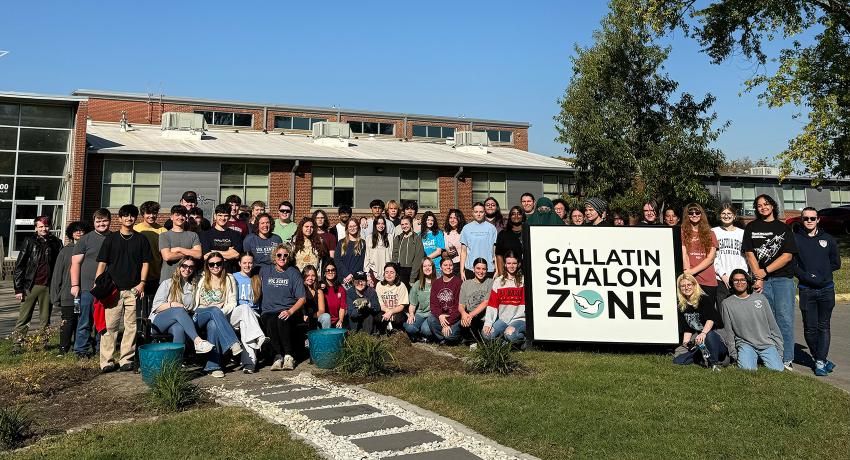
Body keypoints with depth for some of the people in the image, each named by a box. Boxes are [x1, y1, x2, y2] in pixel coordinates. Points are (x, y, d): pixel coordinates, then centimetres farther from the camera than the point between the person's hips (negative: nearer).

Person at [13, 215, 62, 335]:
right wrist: (18, 288, -4)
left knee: (46, 320, 6)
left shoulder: (56, 243, 8)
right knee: (23, 319, -1)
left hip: (48, 287, 2)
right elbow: (19, 265, 2)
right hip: (31, 285, -1)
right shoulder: (29, 241, 4)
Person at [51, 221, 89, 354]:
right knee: (67, 323, 0)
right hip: (67, 297, 0)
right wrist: (55, 298, 2)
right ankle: (63, 351, 10)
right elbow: (57, 275, 7)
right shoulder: (65, 251, 6)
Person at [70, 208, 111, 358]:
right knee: (85, 321, 1)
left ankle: (100, 349, 21)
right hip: (87, 288, -3)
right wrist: (75, 285, -8)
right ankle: (81, 350, 11)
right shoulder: (86, 239, 2)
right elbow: (75, 263, -1)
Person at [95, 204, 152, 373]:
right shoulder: (110, 239, 10)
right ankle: (107, 361, 2)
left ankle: (126, 359, 8)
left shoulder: (141, 239, 10)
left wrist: (142, 282, -3)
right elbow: (102, 263, 8)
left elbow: (145, 262, 9)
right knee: (109, 325, -3)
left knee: (131, 326, 1)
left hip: (133, 289, 0)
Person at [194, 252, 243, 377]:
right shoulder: (201, 279, 19)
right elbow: (194, 301, 16)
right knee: (214, 310, -35)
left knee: (213, 325, -37)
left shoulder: (229, 279, 15)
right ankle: (234, 344, -46)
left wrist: (221, 313, -10)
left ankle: (213, 366, -37)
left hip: (219, 315, 0)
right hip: (199, 317, 0)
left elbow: (232, 303, 8)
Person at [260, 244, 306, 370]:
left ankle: (289, 356, -26)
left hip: (289, 311, -1)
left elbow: (302, 299, 2)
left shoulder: (294, 273, 9)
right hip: (269, 311, 2)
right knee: (271, 321, -33)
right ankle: (278, 356, -27)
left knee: (282, 320, -35)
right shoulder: (265, 271, 16)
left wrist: (290, 311, -14)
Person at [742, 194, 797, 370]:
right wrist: (758, 278, -7)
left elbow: (788, 255, -1)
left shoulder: (784, 228, 8)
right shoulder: (751, 228, 11)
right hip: (760, 278, 1)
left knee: (784, 318, -5)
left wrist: (764, 272, -8)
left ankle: (787, 359, -1)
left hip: (782, 277, -1)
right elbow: (749, 254, 3)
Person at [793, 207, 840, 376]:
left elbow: (836, 263, 13)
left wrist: (823, 274, -1)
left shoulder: (828, 239, 9)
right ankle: (821, 359, 15)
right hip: (806, 290, -1)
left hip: (827, 289, 2)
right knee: (810, 328, 1)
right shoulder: (795, 239, 2)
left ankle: (820, 362, 2)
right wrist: (806, 276, -14)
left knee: (824, 327, 1)